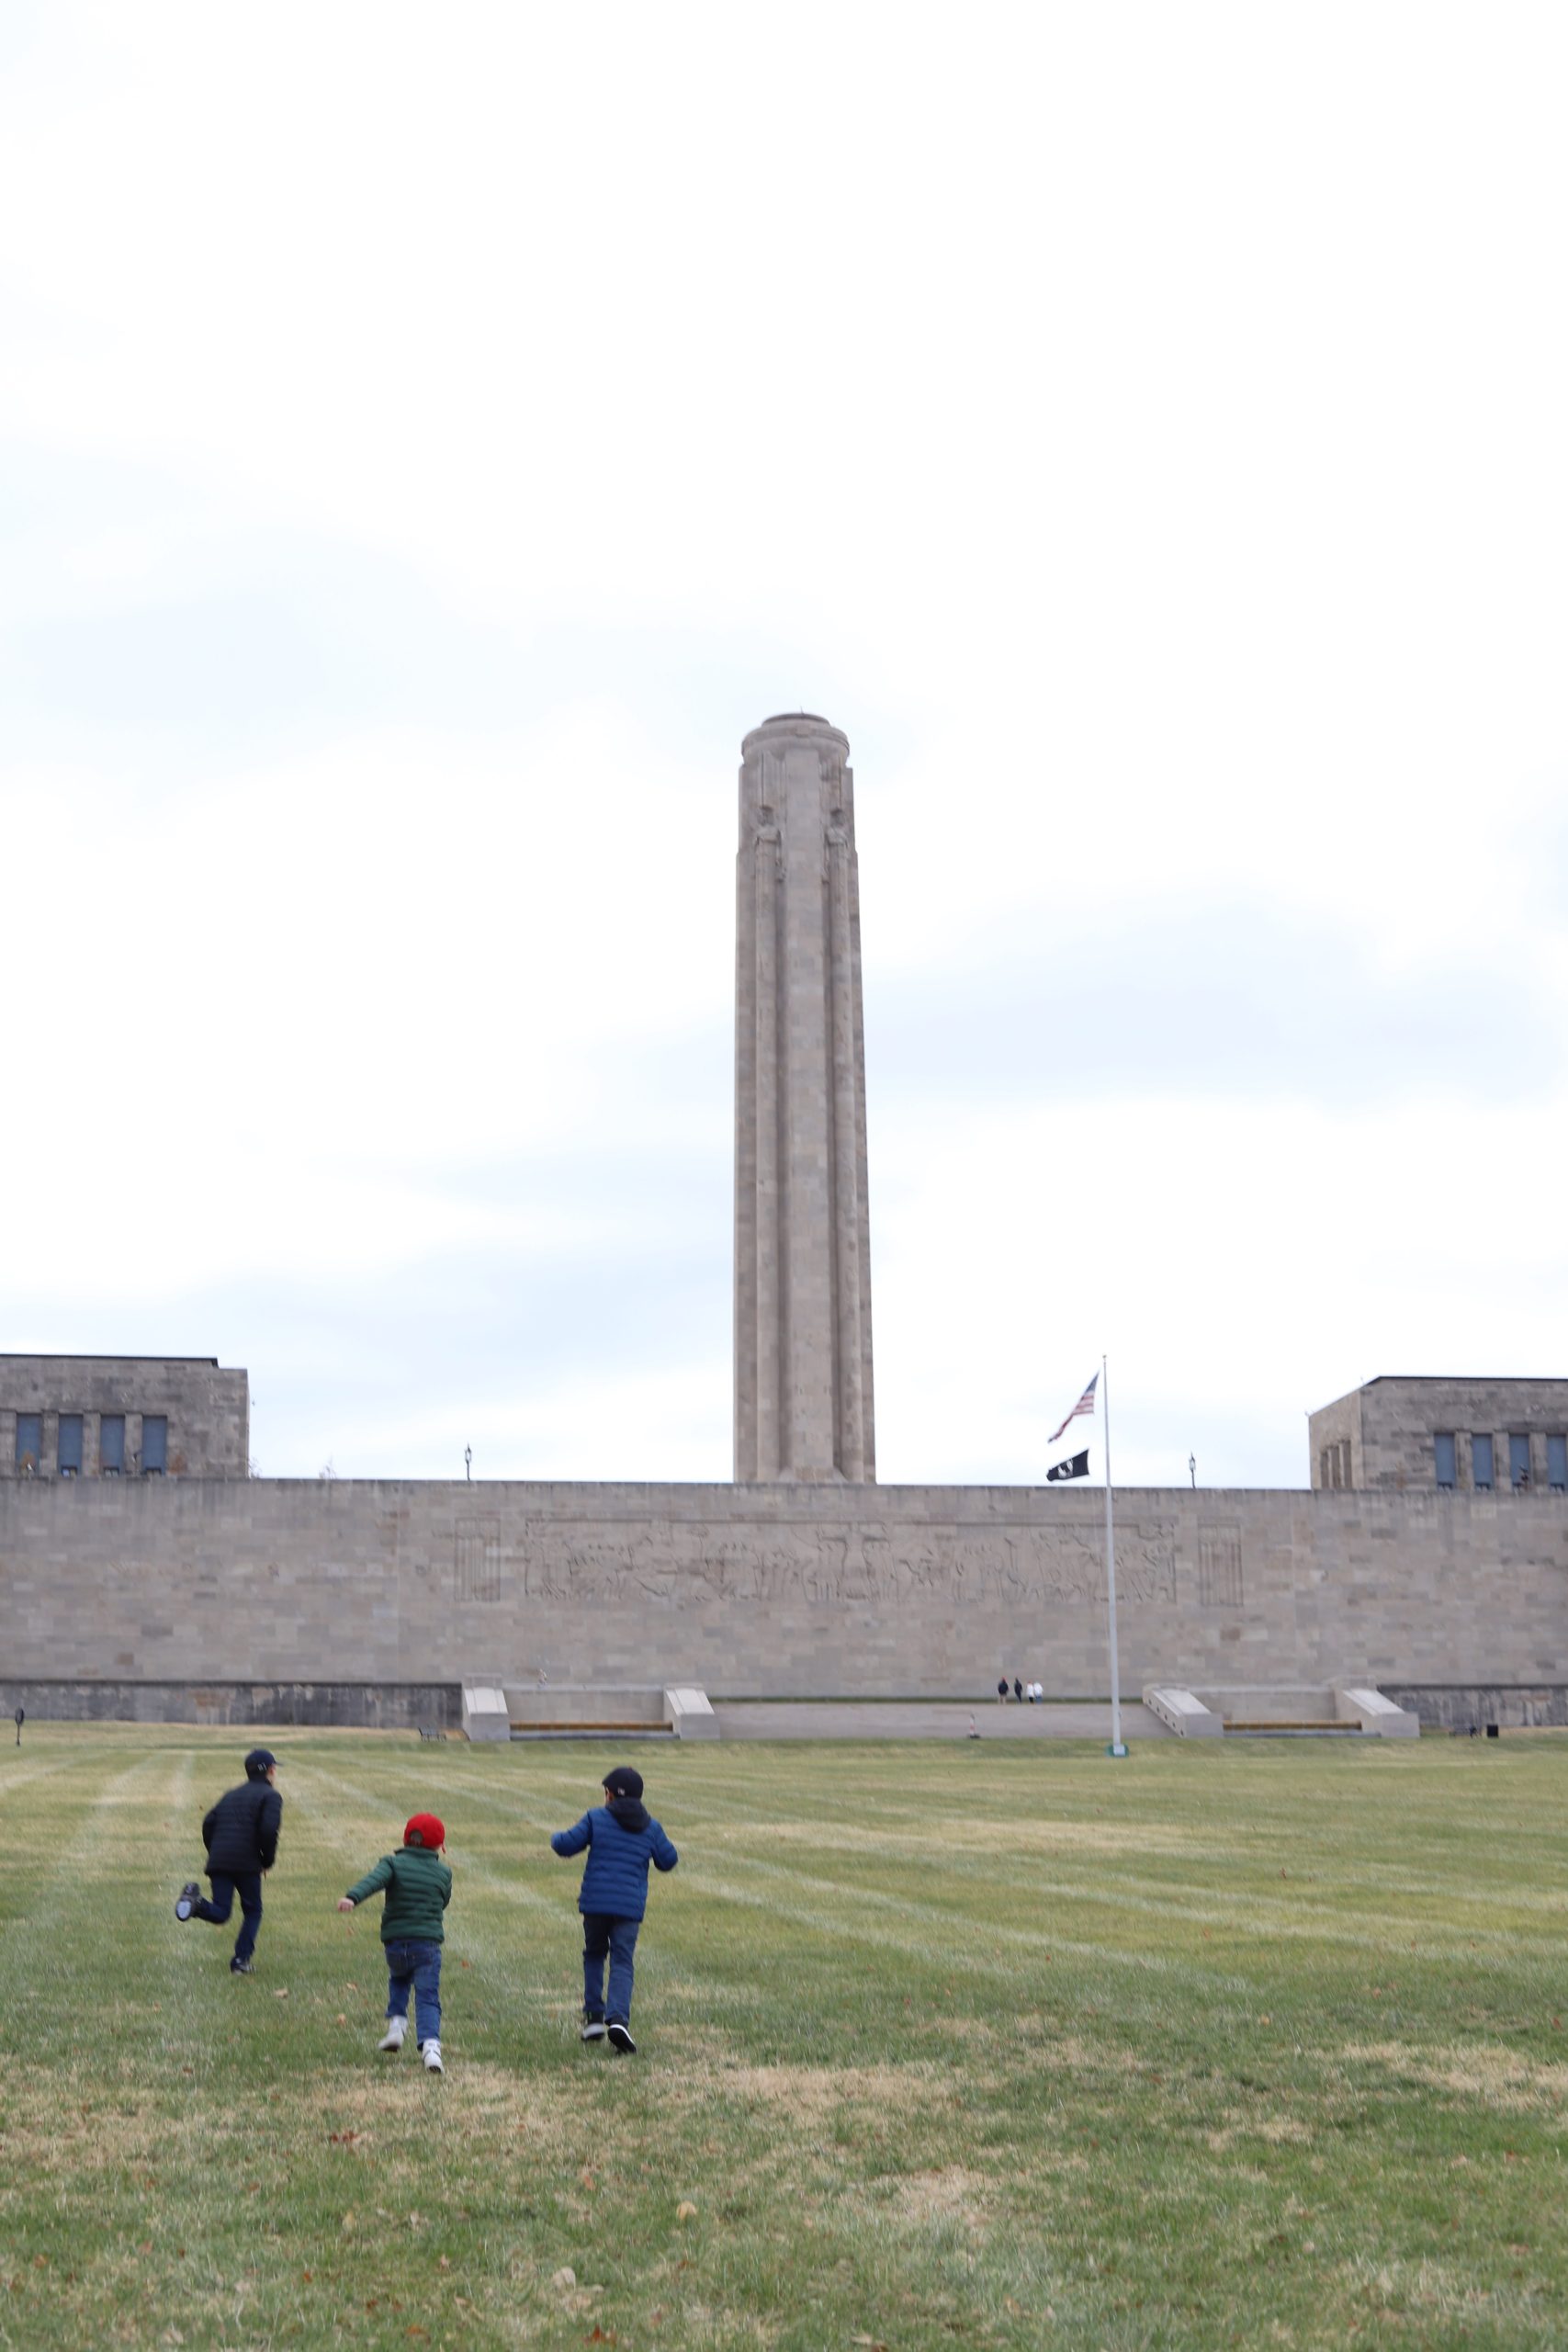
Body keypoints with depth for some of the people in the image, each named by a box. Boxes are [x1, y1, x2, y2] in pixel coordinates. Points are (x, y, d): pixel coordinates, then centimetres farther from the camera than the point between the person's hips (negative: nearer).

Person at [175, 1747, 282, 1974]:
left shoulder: (231, 1795, 24)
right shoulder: (270, 1796, 4)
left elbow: (208, 1824, 16)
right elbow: (269, 1830, -11)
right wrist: (268, 1861, 2)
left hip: (218, 1862, 4)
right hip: (247, 1863, -4)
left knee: (220, 1914, 4)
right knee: (252, 1911, 13)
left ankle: (195, 1901, -26)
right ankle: (241, 1961, 3)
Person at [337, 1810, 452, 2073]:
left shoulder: (393, 1864, 0)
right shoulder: (443, 1873, 6)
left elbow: (373, 1880, -20)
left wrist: (352, 1897, -36)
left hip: (395, 1943, 1)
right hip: (428, 1943, -1)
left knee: (398, 1982, 31)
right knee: (427, 1997, -3)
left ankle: (396, 2024, 16)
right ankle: (430, 2044, -23)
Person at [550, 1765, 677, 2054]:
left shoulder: (596, 1818, 1)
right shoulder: (650, 1827, 9)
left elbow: (567, 1844, -2)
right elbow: (668, 1861, 15)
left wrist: (557, 1836, 21)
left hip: (595, 1902, -1)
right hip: (630, 1906, 1)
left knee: (594, 1955, 19)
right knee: (621, 1963, 1)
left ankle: (593, 2017, 14)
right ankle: (618, 2018, -21)